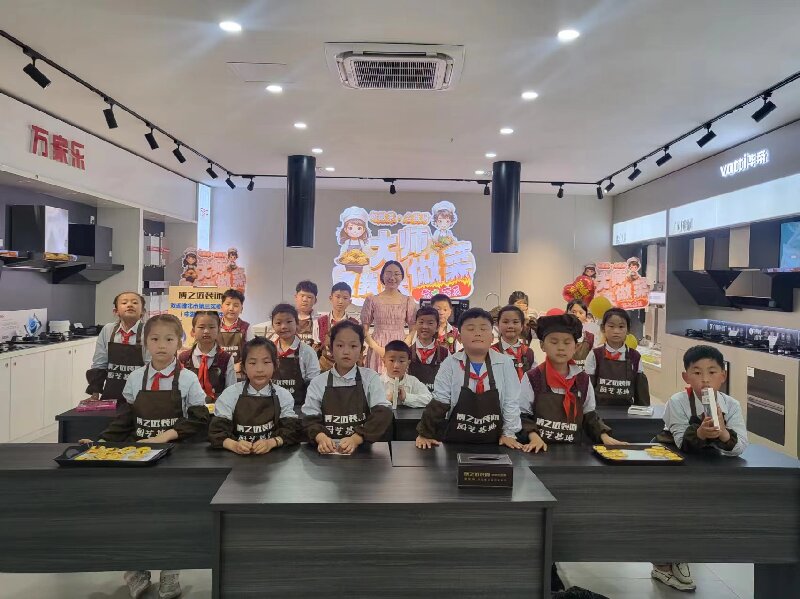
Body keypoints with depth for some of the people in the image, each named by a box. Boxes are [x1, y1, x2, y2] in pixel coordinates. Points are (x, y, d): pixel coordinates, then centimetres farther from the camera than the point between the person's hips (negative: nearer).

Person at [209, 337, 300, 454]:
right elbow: (216, 431, -5)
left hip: (273, 456, 0)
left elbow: (292, 430, -4)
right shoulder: (230, 395, 1)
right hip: (238, 457, 0)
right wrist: (234, 445, -25)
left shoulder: (283, 396, 2)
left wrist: (272, 442, -23)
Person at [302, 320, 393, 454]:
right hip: (327, 451, 1)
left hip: (363, 449, 0)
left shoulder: (370, 378, 3)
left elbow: (383, 413, -5)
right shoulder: (318, 382, 6)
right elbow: (310, 419, 3)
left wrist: (356, 439, -18)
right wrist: (321, 437, -18)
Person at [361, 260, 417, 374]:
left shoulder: (408, 301, 4)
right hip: (377, 350, 0)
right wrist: (377, 348, -10)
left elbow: (413, 330, 3)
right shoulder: (372, 300, 3)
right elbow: (364, 329, 2)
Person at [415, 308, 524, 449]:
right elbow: (439, 402, -3)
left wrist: (509, 433, -2)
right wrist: (425, 434, -5)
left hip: (492, 444, 0)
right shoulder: (450, 364, -5)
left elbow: (511, 402, 1)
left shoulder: (505, 363, -4)